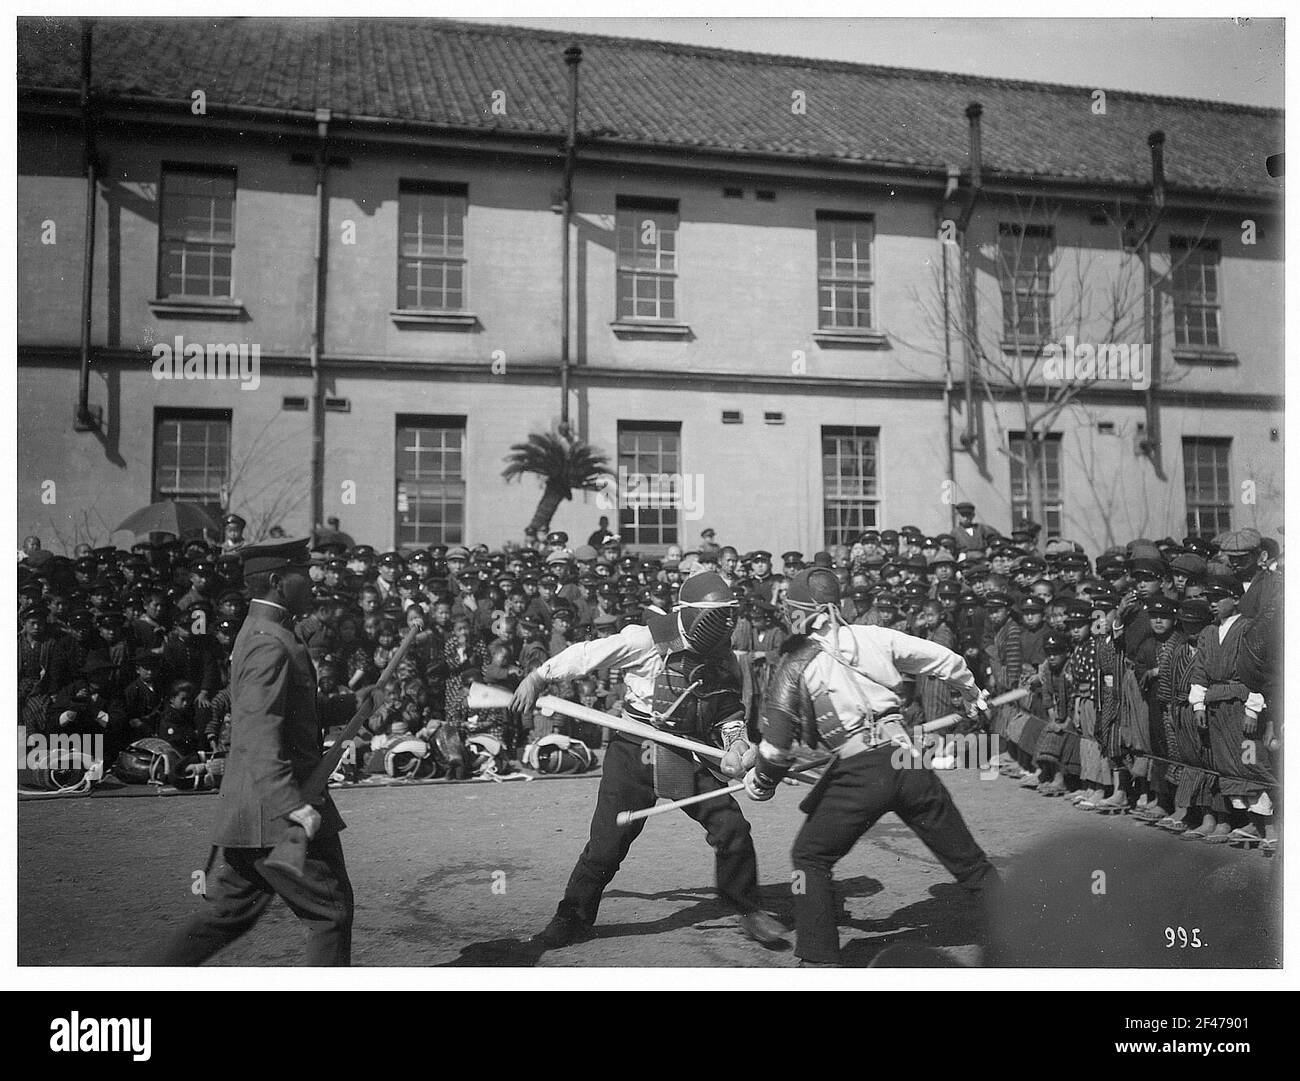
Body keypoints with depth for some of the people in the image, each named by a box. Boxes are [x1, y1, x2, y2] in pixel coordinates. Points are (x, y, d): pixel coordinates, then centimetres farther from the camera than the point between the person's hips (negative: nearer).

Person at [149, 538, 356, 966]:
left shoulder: (256, 633, 15)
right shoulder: (270, 644, -18)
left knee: (228, 915, 17)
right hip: (274, 813, -10)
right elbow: (258, 735, -27)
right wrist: (291, 803, -34)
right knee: (331, 913, 2)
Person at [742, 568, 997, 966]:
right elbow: (946, 660, 15)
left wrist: (761, 784, 18)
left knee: (810, 858, 13)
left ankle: (818, 959, 10)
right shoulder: (872, 636, 9)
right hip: (907, 760, 4)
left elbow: (777, 742, 0)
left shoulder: (796, 664, 1)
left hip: (860, 774, -4)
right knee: (968, 859, 16)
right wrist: (972, 695, 35)